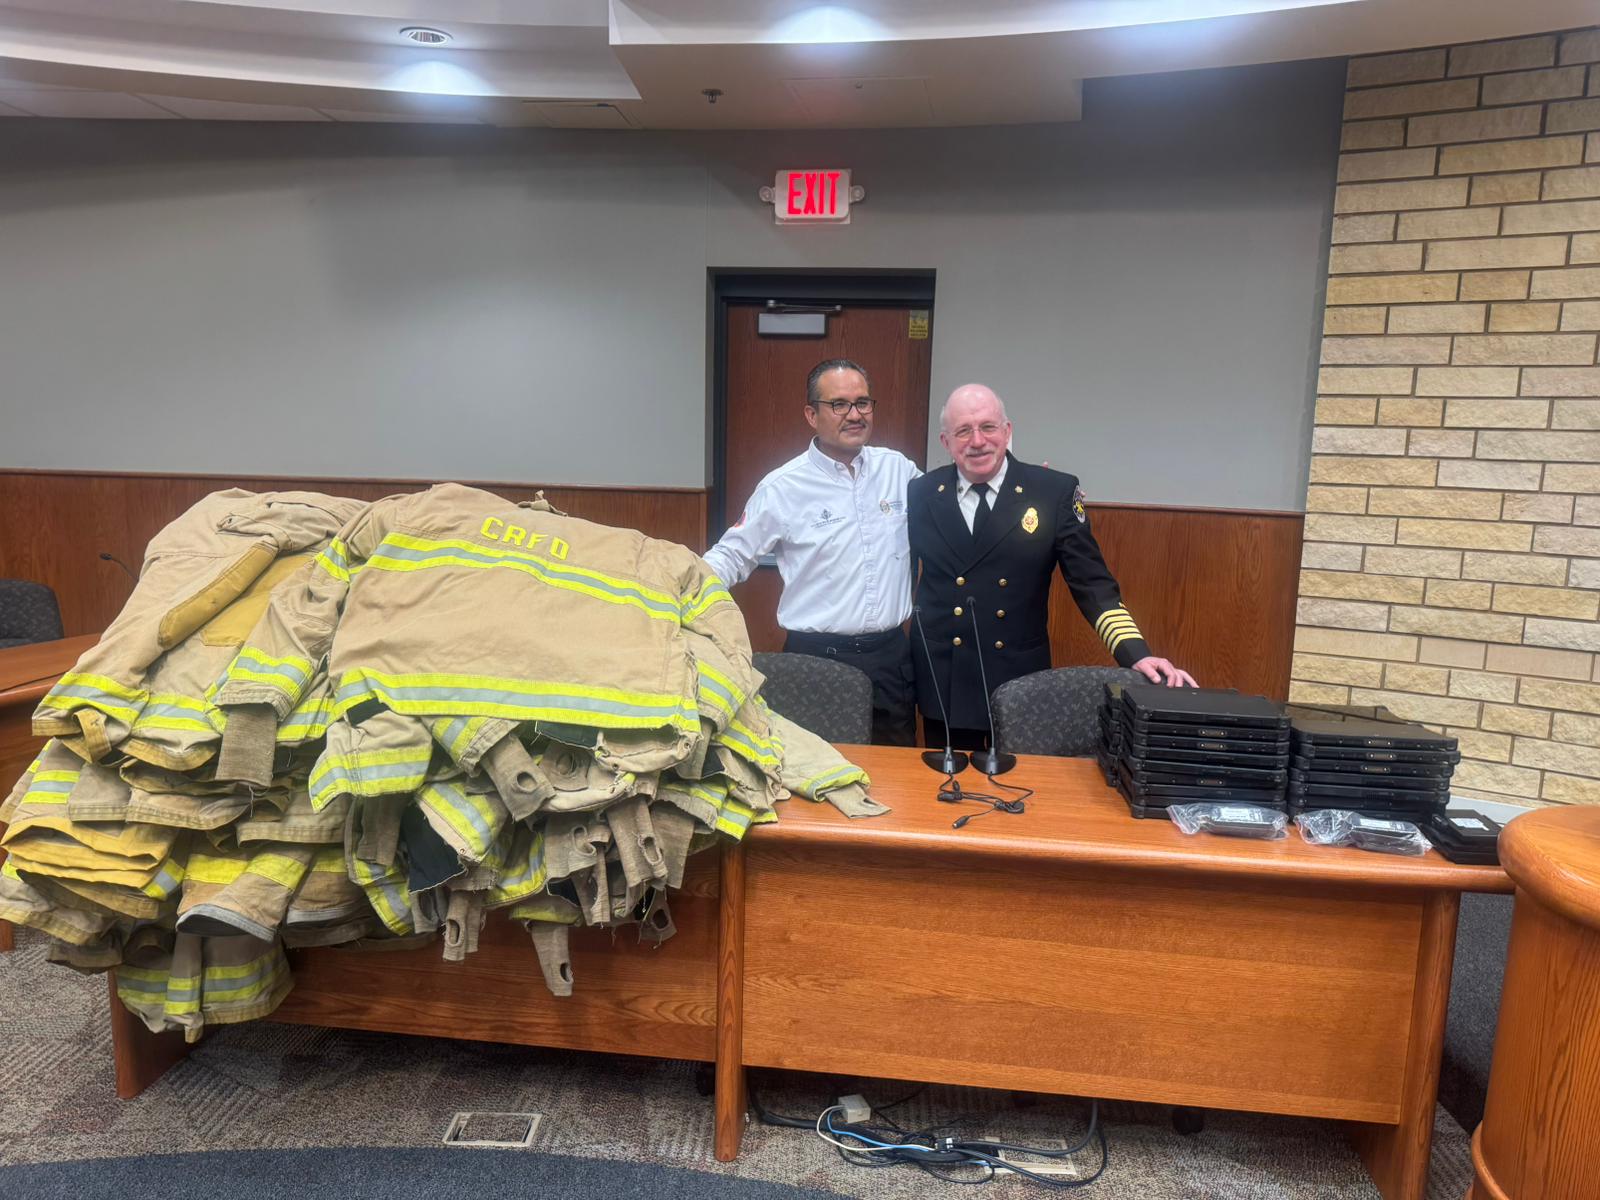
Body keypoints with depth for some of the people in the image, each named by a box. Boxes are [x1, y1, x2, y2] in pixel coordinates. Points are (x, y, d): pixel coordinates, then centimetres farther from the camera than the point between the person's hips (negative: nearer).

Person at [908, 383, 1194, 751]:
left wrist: (1136, 655, -16)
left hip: (1021, 686, -1)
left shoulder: (1056, 492, -6)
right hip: (942, 686, 2)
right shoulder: (921, 494, 0)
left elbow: (1092, 583, -7)